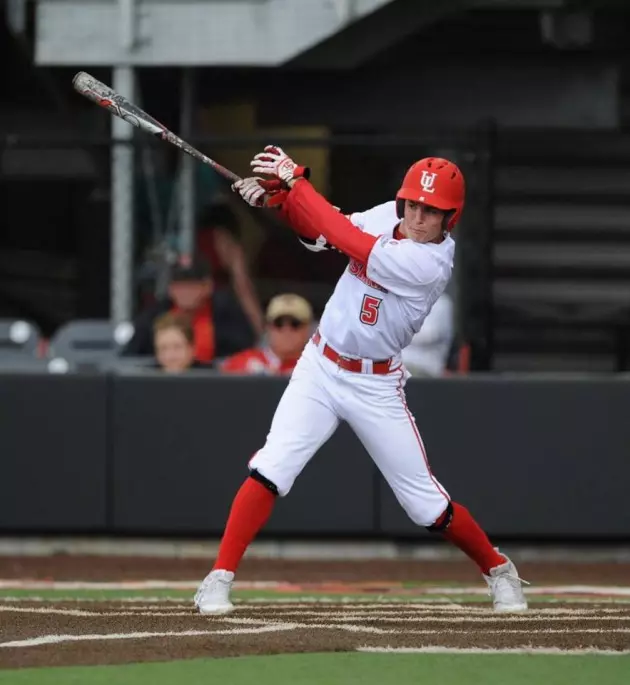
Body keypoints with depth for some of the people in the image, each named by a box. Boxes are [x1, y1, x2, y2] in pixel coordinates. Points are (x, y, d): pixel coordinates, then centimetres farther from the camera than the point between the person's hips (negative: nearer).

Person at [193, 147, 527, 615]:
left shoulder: (430, 264, -26)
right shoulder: (388, 216, -5)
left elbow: (343, 238, -27)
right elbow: (322, 230, 8)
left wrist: (295, 180, -20)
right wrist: (276, 196, -10)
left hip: (375, 387, -4)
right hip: (319, 367, 4)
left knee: (427, 504, 4)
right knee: (270, 470, -15)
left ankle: (497, 569, 30)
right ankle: (219, 580, -11)